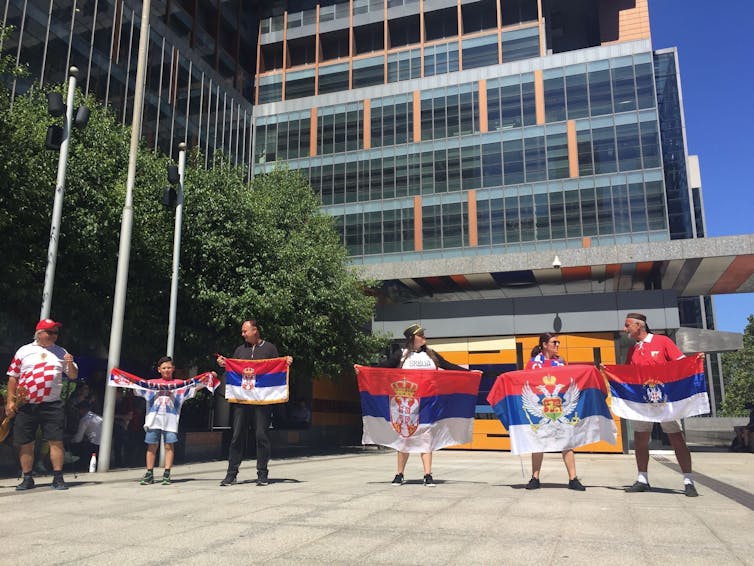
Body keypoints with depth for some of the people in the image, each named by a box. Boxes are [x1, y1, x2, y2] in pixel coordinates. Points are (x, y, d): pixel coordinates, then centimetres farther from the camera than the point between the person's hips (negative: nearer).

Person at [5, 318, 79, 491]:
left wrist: (70, 364, -10)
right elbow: (13, 377, 8)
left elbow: (73, 376, 11)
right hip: (26, 406, 0)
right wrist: (10, 401, 2)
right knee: (25, 444, 5)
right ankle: (27, 479, 18)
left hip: (52, 405, 0)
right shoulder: (24, 351, 7)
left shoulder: (61, 352, 10)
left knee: (56, 441, -5)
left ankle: (58, 478, 2)